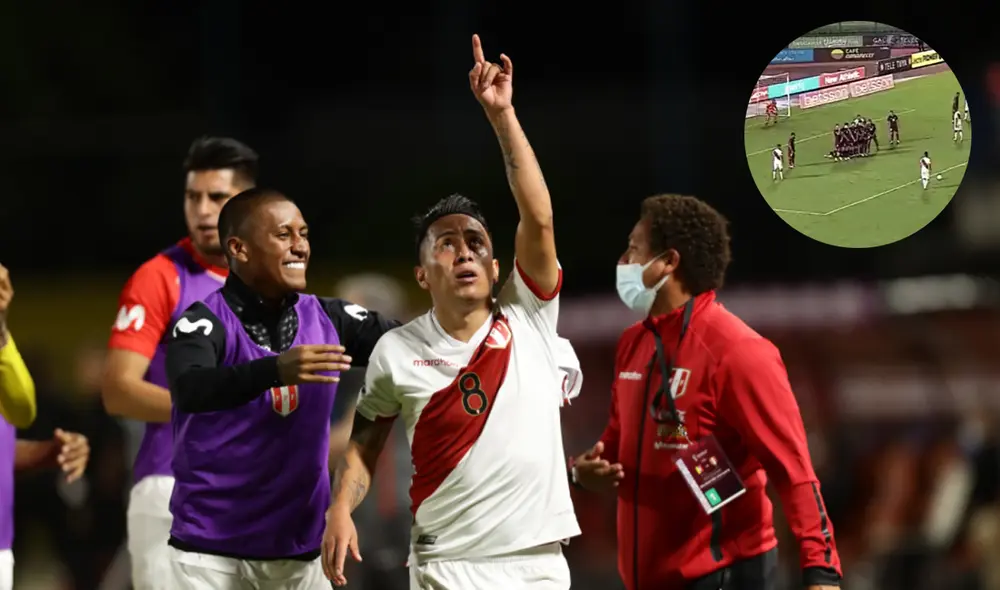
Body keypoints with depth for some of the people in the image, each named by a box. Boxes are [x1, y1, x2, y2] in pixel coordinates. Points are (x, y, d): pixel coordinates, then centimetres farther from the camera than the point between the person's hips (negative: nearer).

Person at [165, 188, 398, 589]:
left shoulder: (328, 319, 6)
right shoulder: (204, 323, -10)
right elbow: (190, 390, -29)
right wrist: (276, 370, -44)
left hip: (298, 551, 4)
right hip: (211, 551, -4)